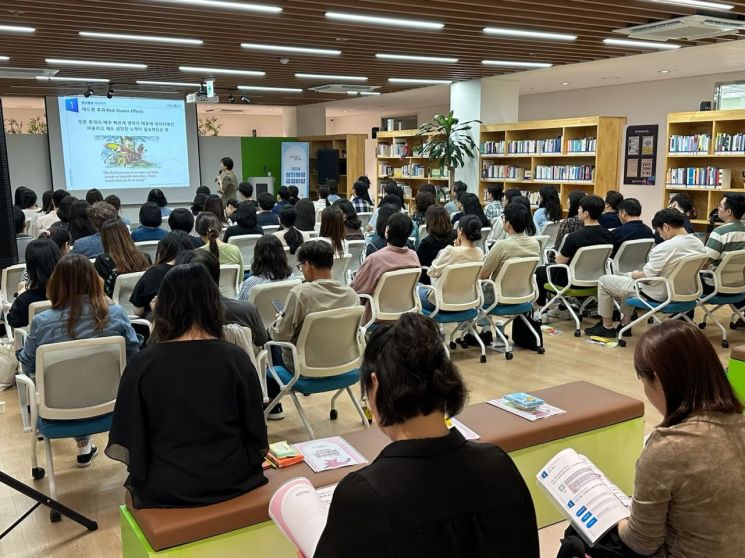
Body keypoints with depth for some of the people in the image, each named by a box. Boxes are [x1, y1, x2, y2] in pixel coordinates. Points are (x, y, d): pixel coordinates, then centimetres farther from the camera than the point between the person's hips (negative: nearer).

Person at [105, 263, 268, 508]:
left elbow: (127, 441, -6)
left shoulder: (140, 365, -14)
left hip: (164, 490, 0)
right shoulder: (236, 358, -12)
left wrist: (144, 475, 13)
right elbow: (256, 435, -3)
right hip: (231, 482, 1)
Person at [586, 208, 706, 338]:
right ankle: (625, 323, 31)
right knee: (627, 278, 31)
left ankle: (607, 327, 18)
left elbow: (645, 277, -23)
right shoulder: (699, 244, -4)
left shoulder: (666, 247, -28)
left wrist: (634, 275, 0)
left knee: (604, 281, 8)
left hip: (657, 294, -8)